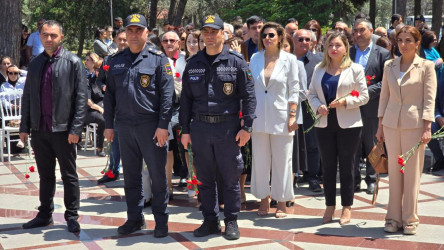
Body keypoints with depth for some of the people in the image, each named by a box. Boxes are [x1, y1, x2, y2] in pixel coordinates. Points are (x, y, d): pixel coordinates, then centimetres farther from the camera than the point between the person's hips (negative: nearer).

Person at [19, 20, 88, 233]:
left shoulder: (72, 62, -4)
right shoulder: (35, 64, 11)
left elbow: (81, 98, -7)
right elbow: (27, 97, 14)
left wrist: (75, 129, -13)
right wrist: (24, 127, 9)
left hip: (63, 129, -4)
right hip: (39, 129, 5)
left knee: (69, 176, 5)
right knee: (45, 175, 14)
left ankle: (72, 216, 14)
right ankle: (45, 214, 25)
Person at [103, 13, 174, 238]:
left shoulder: (158, 59, -3)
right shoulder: (116, 61, 11)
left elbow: (167, 93, -8)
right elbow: (110, 94, 13)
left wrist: (163, 125, -14)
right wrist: (108, 124, 8)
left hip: (151, 125, -4)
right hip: (124, 125, 4)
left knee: (157, 174, 1)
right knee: (131, 175, 11)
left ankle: (161, 221, 12)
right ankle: (135, 218, 23)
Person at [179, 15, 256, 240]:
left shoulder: (236, 62, -1)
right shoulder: (193, 64, 8)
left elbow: (248, 96, -2)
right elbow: (186, 99, 10)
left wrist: (246, 127, -8)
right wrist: (185, 129, 6)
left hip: (228, 126, -3)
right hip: (200, 127, 3)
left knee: (231, 177, 4)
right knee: (205, 178, 10)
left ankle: (231, 222, 17)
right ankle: (210, 221, 21)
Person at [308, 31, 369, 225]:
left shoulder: (355, 69, -1)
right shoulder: (319, 69, 10)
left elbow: (364, 96, -3)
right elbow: (311, 94, 10)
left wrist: (345, 101, -18)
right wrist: (318, 107, -9)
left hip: (348, 124, -3)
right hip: (324, 123, 3)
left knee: (346, 166, 4)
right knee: (328, 166, 8)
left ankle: (347, 207, 13)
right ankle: (330, 206, 18)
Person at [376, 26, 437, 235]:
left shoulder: (426, 66, -1)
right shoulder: (389, 66, 9)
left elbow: (429, 99, -4)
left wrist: (427, 128, -12)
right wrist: (380, 125, 9)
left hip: (414, 124, -3)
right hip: (392, 124, 3)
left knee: (412, 173, 0)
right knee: (394, 172, 6)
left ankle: (410, 220, 11)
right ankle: (393, 218, 15)